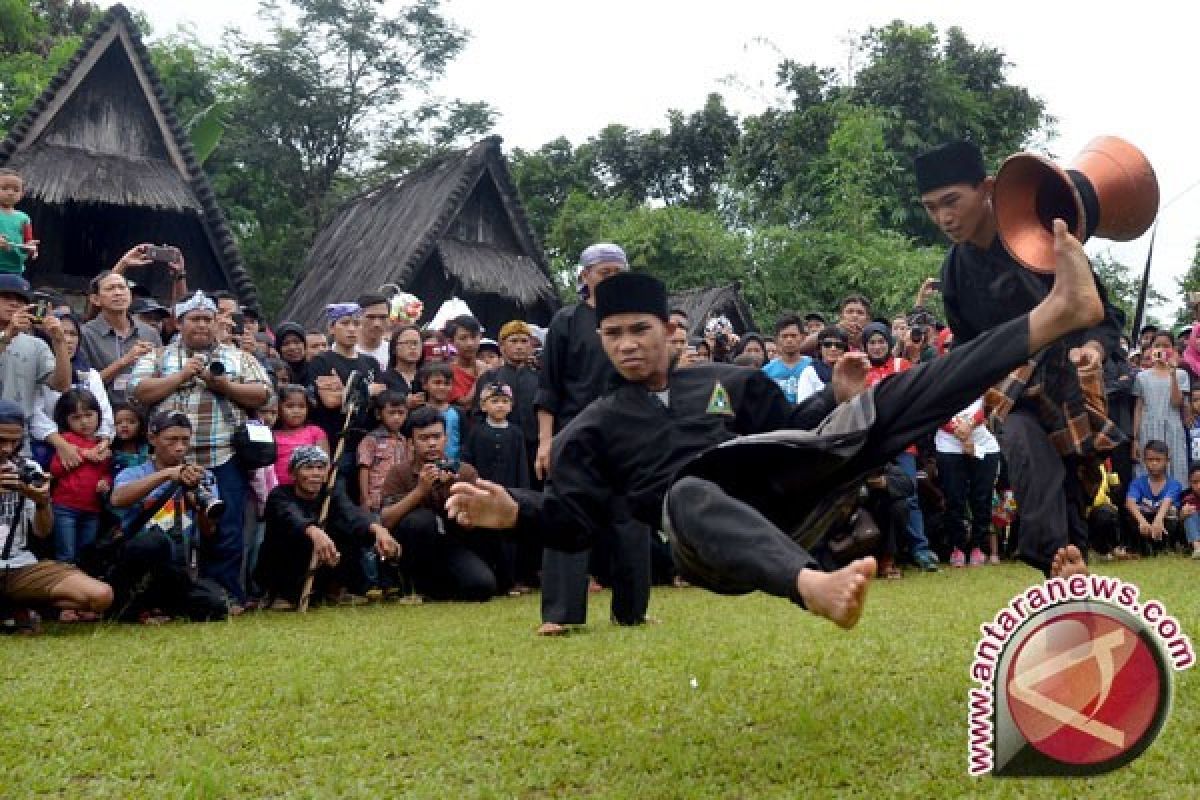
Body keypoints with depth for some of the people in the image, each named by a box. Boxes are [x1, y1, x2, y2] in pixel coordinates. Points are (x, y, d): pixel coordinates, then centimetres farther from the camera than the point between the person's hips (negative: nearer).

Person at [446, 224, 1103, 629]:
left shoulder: (729, 382, 22)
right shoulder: (592, 430, 14)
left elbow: (792, 434, 23)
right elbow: (573, 520, 3)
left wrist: (837, 399, 5)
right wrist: (513, 511, -16)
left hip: (779, 508, 4)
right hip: (707, 546, -3)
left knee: (889, 404, -8)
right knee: (688, 494, -43)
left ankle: (1056, 314, -14)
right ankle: (815, 586, -73)